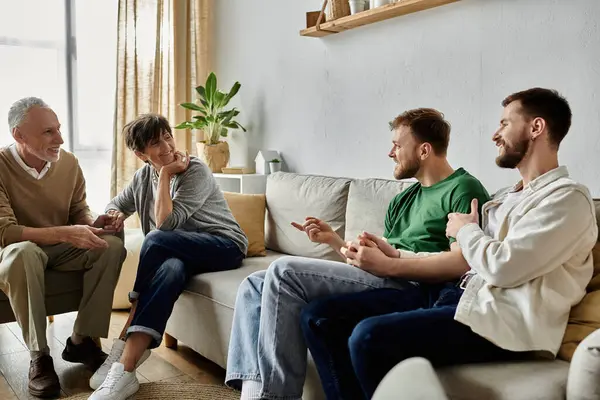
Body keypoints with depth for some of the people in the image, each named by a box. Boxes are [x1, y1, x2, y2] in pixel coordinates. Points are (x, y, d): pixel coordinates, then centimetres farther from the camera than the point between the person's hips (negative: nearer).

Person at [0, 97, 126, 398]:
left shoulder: (68, 162, -5)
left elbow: (79, 210, 6)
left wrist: (94, 223, -19)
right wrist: (64, 233, -36)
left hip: (61, 248, 5)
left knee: (113, 246, -20)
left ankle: (80, 341, -12)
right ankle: (39, 356, -26)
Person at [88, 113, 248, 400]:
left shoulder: (196, 171, -13)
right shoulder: (143, 176, 8)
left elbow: (165, 224, -22)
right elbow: (116, 205, 19)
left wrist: (165, 174, -18)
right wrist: (114, 216, -5)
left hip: (225, 246, -5)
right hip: (181, 253, 5)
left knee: (156, 239, -32)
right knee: (171, 270, -34)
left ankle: (124, 343, -24)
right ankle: (125, 367, -40)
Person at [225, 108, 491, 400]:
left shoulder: (463, 189, 0)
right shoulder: (402, 200, 25)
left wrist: (392, 257, -18)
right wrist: (333, 240, 8)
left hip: (410, 286, -9)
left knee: (284, 271, -21)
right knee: (254, 286, 1)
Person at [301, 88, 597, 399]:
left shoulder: (567, 197, -6)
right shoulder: (508, 197, 23)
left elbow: (502, 267, -19)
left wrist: (465, 230, 1)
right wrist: (387, 264, 10)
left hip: (501, 321, -9)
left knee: (369, 337, -31)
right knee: (319, 316, -2)